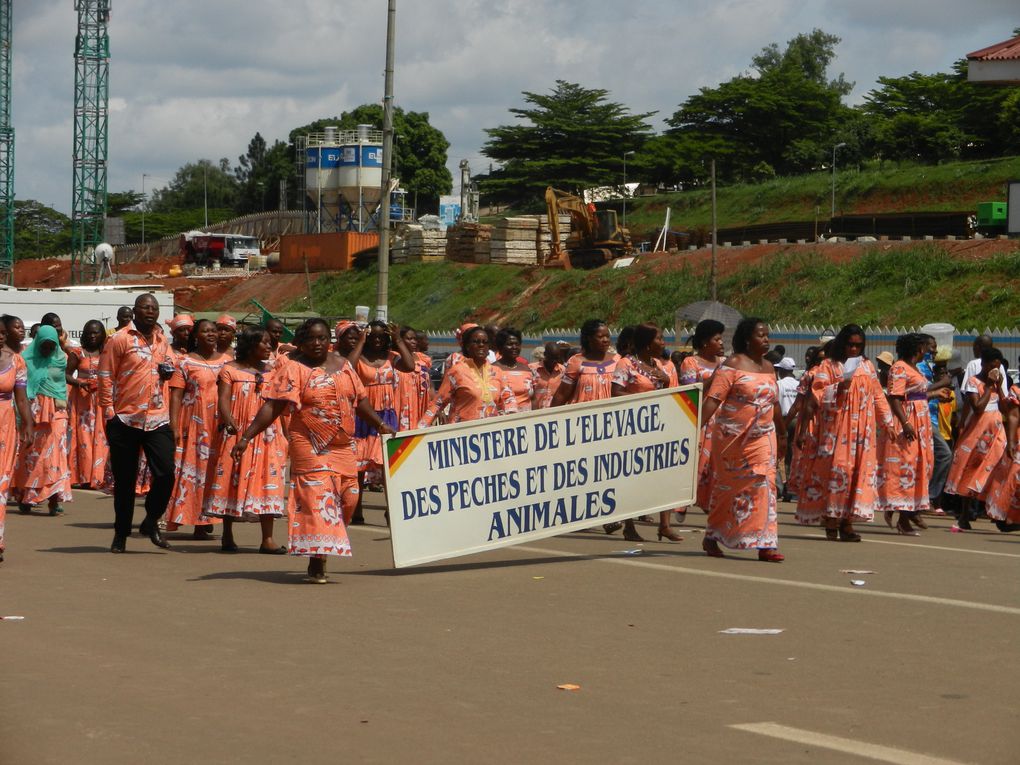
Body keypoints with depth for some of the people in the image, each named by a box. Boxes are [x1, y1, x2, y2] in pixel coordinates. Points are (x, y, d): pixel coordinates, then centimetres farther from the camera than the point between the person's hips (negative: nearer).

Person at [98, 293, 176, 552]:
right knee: (124, 480, 5)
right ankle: (121, 533, 17)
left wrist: (168, 370, 4)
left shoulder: (162, 340, 13)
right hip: (125, 420, -4)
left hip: (157, 419, 4)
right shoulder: (119, 340, -4)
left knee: (166, 473, -8)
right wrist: (109, 413, -10)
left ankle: (151, 522, 12)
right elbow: (105, 378, -5)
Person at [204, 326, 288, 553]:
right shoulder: (230, 370, 2)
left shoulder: (273, 371, 13)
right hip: (236, 433, -3)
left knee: (266, 482, -4)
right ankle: (227, 536, 15)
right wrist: (230, 423, -25)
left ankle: (268, 539, -6)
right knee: (231, 481, 3)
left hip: (266, 435, 3)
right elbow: (223, 399, -9)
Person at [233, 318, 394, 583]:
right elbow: (272, 406, -10)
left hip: (343, 447, 6)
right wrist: (246, 437, -17)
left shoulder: (343, 365, 12)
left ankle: (322, 552, 20)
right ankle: (316, 564, -12)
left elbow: (360, 400, 21)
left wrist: (380, 425, 17)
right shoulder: (294, 369, -5)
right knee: (317, 497, -12)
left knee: (347, 497, 4)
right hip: (310, 447, -6)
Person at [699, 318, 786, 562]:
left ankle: (765, 544, -8)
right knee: (727, 487, 6)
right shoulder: (733, 365, -8)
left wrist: (782, 435, 25)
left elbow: (774, 404, 21)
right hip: (732, 438, -5)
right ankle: (711, 538, 22)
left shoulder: (768, 368, 12)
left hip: (762, 437, 5)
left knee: (763, 484, -6)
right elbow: (713, 399, -17)